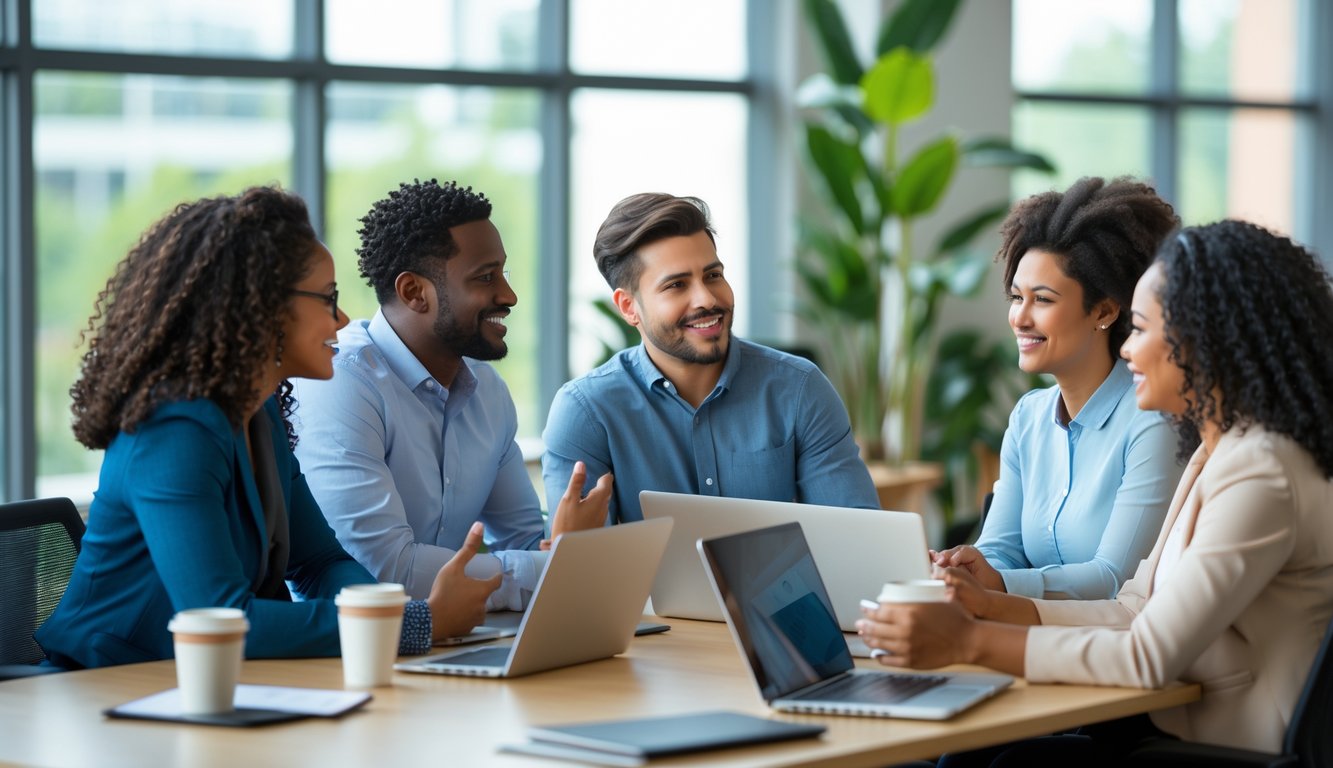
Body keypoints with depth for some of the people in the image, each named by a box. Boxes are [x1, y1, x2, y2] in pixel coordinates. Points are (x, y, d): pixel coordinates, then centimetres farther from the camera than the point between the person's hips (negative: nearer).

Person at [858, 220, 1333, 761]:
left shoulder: (1260, 476, -20)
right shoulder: (1217, 452, 14)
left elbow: (1150, 658, -24)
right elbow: (1138, 613, 13)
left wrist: (971, 641, -23)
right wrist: (991, 607, 4)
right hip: (1179, 725, 9)